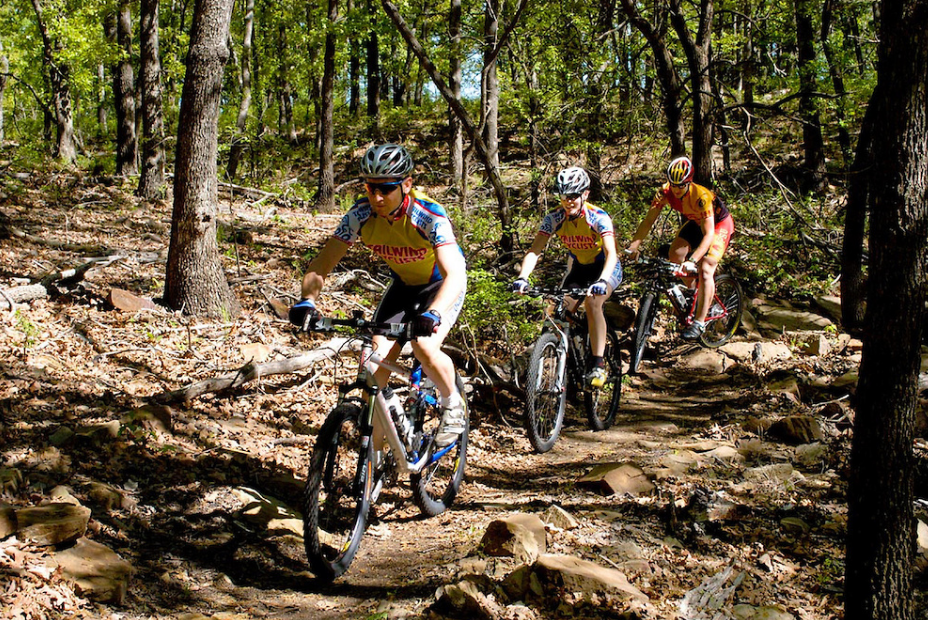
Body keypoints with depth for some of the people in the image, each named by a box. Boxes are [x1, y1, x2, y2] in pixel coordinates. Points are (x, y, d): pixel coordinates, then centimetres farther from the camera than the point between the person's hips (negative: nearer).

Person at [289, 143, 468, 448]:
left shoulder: (429, 215, -33)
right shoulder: (361, 214, -21)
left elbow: (455, 275, -43)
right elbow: (323, 262, -20)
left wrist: (432, 315, -61)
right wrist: (307, 300, -40)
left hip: (442, 285, -4)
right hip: (404, 284, 4)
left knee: (424, 347, -30)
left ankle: (453, 404, 2)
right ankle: (372, 453, 2)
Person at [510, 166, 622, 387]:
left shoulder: (598, 217, -27)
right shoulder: (554, 218, -17)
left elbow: (611, 253, -38)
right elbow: (534, 250, -24)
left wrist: (602, 281, -56)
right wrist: (522, 278, -42)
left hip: (605, 267, -4)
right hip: (578, 267, 4)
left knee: (592, 301, -32)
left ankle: (598, 364, -26)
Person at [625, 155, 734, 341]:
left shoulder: (701, 196, -39)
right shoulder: (665, 191, -24)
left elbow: (708, 234, -41)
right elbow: (649, 220, -20)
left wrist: (693, 260, -53)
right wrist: (633, 245, -33)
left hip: (719, 224, -6)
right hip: (696, 222, 6)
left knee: (705, 270, -19)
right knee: (675, 253, -14)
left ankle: (699, 322, -15)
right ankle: (690, 291, 12)